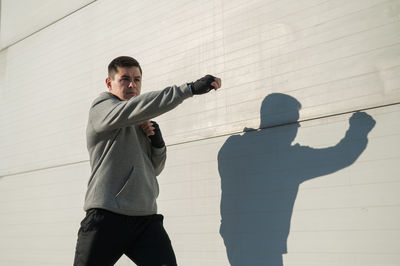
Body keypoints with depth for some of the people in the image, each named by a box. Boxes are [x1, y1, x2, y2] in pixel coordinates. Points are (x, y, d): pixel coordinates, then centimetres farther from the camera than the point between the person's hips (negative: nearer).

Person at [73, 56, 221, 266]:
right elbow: (138, 107, -23)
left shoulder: (141, 123, 21)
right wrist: (190, 88, -30)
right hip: (107, 217, -5)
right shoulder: (101, 108, -1)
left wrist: (157, 140, 2)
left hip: (146, 219, 5)